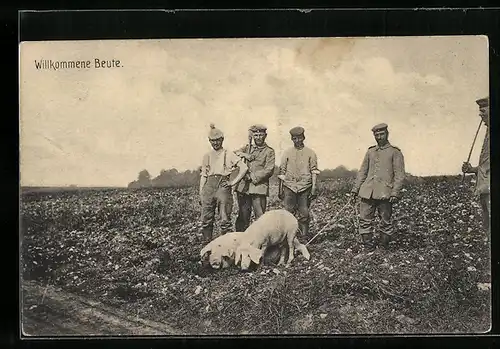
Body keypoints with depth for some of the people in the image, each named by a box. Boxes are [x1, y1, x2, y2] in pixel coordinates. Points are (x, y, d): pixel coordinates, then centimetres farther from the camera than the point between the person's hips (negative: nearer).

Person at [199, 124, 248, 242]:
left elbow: (244, 168, 0)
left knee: (225, 219, -5)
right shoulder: (207, 156, 14)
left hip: (223, 186, -3)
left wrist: (233, 182, -6)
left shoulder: (229, 155, 5)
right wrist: (201, 193, 8)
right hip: (209, 187, 3)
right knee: (206, 219, 3)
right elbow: (203, 176, 15)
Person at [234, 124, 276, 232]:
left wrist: (252, 177, -10)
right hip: (243, 187, 4)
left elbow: (269, 170, -5)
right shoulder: (247, 147, 19)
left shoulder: (269, 151, 5)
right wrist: (246, 155, -9)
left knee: (260, 218, -8)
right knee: (243, 217, 5)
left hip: (259, 187, -4)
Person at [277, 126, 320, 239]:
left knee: (304, 214, 0)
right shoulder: (287, 153, 9)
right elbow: (282, 172, 11)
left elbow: (314, 171, 5)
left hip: (305, 187, -1)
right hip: (289, 186, 1)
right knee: (288, 213, -5)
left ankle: (304, 236, 9)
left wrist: (314, 188, -4)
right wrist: (280, 189, 9)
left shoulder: (310, 153, 6)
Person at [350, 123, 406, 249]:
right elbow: (362, 172, 19)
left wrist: (395, 193, -12)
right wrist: (355, 189, 11)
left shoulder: (395, 152, 2)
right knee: (365, 219, 1)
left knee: (386, 221, 3)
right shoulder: (370, 151, 16)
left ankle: (385, 247, 14)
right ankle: (368, 245, 11)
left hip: (384, 193, -4)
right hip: (367, 191, 4)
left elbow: (399, 175, -3)